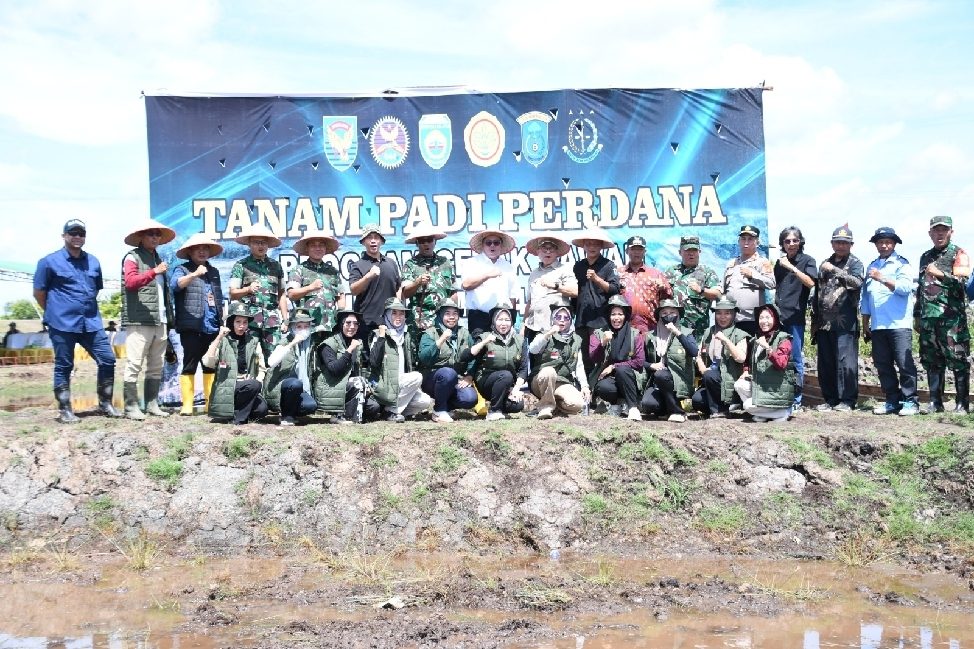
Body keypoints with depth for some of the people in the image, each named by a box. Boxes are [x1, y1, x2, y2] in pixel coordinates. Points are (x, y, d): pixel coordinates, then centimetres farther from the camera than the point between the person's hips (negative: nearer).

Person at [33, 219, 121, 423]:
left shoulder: (93, 262, 12)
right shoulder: (50, 262, -3)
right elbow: (39, 292, 1)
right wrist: (55, 314, 6)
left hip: (91, 323, 5)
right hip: (62, 324, -5)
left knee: (108, 360, 2)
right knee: (63, 367, 2)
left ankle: (105, 404, 15)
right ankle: (64, 410, 11)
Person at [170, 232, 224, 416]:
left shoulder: (214, 272, 19)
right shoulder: (182, 269, 2)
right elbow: (175, 284, -20)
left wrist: (222, 321, 18)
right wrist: (195, 274, -34)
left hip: (212, 327, 5)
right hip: (191, 327, -5)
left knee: (211, 366, 7)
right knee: (189, 366, -4)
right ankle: (187, 405, -2)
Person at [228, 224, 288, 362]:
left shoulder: (276, 266, 18)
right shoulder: (241, 265, 8)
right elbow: (233, 293, 3)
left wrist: (285, 319, 13)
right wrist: (248, 290, -16)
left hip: (272, 320, 3)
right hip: (249, 319, -3)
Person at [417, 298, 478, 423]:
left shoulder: (464, 333, 11)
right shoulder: (430, 333, -3)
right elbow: (424, 358, -20)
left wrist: (469, 377, -9)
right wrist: (442, 339, -26)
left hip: (457, 381, 3)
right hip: (432, 379, -3)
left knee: (470, 398, -25)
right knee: (448, 373, -36)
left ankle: (445, 405, 6)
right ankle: (439, 410, -14)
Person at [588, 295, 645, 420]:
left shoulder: (635, 334, 2)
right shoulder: (598, 334, 4)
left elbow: (640, 362, -5)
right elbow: (593, 358, -9)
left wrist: (614, 367, -12)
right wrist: (603, 343, -27)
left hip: (629, 376, 0)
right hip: (606, 377, 0)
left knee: (621, 370, -33)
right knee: (604, 387, -34)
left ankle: (633, 407, -23)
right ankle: (615, 404, 0)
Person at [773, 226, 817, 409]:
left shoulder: (807, 261, 2)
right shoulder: (780, 262, 17)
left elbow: (810, 282, -14)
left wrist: (791, 267, -17)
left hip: (795, 317, -5)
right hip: (778, 316, 5)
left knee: (795, 359, -3)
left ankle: (796, 399, 2)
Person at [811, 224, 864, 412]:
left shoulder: (855, 263, 4)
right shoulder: (824, 264, 20)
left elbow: (857, 282, -17)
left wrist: (835, 270, -20)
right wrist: (814, 320, 19)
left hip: (845, 323, -6)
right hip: (824, 323, 6)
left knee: (845, 362, -7)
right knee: (825, 363, 7)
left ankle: (847, 400, 1)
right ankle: (829, 399, 16)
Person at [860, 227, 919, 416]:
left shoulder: (902, 264, 2)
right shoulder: (872, 266, 18)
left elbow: (905, 287, -14)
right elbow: (865, 297, 19)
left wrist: (882, 279, -23)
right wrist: (865, 323, 16)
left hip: (899, 324, -6)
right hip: (877, 326, 6)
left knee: (905, 363, -7)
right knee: (883, 365, 7)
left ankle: (910, 401, -1)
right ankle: (892, 401, 15)